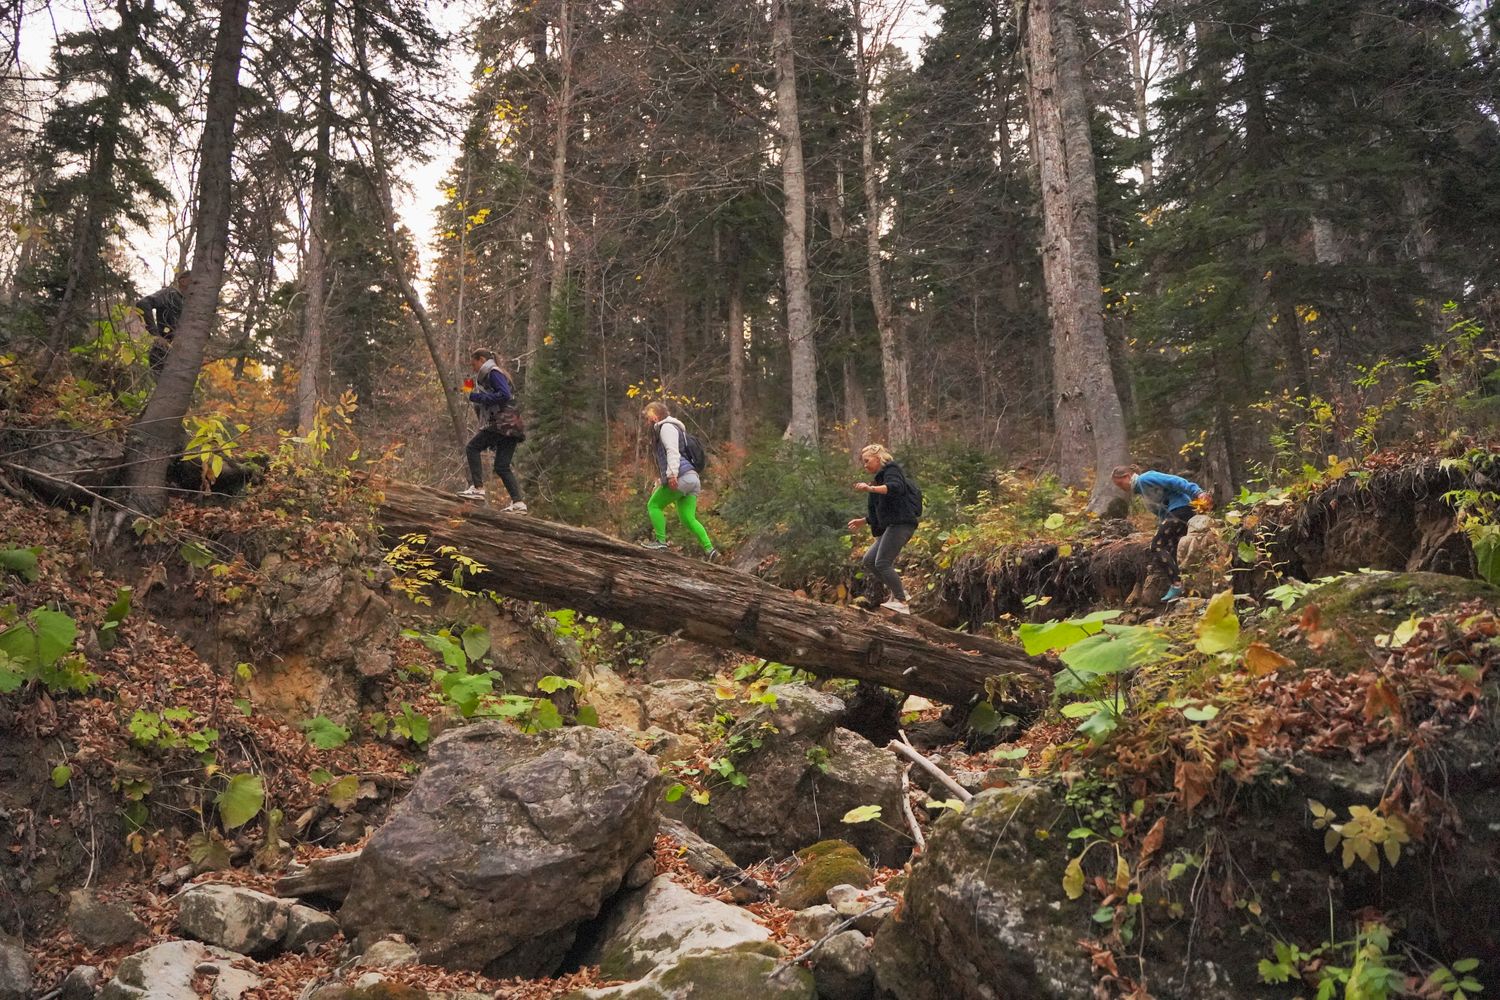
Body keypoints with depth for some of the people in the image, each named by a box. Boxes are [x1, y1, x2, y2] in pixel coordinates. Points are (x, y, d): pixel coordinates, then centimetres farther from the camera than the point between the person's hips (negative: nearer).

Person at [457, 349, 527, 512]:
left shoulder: (493, 373, -4)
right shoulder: (490, 375, 27)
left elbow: (504, 395, -18)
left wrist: (478, 397, -12)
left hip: (502, 423, -10)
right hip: (511, 426, 10)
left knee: (472, 448, -3)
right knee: (502, 467, 7)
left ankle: (478, 488, -9)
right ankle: (518, 503, 0)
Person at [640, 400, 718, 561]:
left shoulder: (666, 427, -1)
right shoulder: (671, 427, 30)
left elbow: (672, 451, -17)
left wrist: (672, 474, -28)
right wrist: (661, 481, 34)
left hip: (681, 477, -10)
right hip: (692, 479, 10)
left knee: (654, 505, 3)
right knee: (688, 518, 5)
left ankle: (660, 541, -3)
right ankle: (709, 550, -6)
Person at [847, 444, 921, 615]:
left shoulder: (891, 470, -2)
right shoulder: (880, 477, 26)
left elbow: (896, 487, -27)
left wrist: (871, 489, -36)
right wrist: (863, 521, 28)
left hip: (901, 523, -10)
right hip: (890, 526, 10)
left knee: (882, 563, -15)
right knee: (869, 560, 6)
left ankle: (901, 602, -12)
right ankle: (897, 592, 8)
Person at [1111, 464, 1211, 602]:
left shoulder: (1145, 479, -6)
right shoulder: (1140, 489, 24)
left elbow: (1175, 482, -15)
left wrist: (1197, 493, -24)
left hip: (1180, 509, -10)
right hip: (1175, 513, 10)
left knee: (1157, 547, -11)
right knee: (1171, 551, 8)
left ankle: (1176, 585, -16)